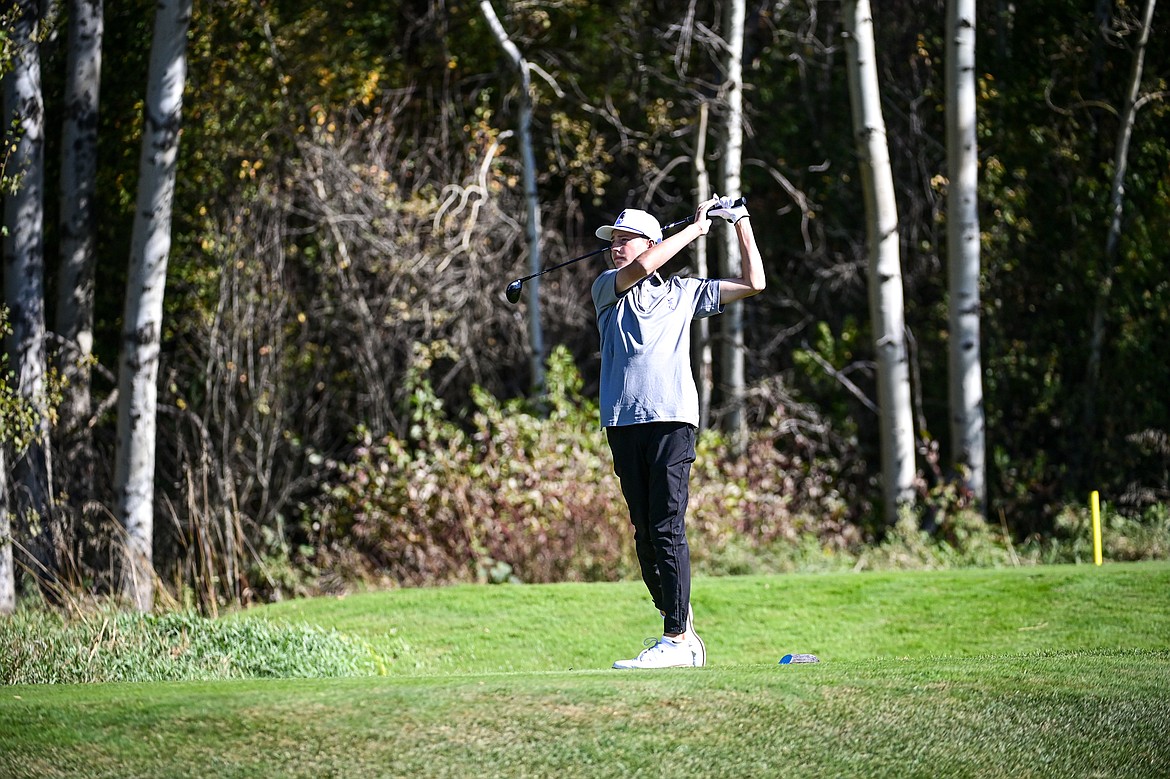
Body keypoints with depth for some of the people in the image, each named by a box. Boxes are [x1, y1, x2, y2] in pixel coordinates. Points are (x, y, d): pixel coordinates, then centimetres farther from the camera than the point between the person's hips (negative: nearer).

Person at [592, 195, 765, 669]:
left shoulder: (682, 292, 16)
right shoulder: (607, 287, 15)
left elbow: (752, 283, 19)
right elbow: (640, 268, -6)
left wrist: (741, 223, 19)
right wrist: (695, 227, 3)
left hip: (672, 420, -3)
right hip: (623, 423, 3)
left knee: (668, 530, -11)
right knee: (645, 534, 3)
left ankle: (676, 639, -14)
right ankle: (682, 632, 10)